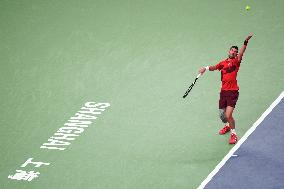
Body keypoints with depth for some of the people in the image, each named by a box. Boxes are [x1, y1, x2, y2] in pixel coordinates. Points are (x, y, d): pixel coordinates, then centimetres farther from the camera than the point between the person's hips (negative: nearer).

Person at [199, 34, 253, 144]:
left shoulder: (236, 61, -1)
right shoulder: (223, 63, 15)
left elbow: (241, 53, -17)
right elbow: (214, 67, 8)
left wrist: (245, 42, -34)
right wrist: (206, 68, -12)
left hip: (233, 92, -5)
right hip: (223, 91, 5)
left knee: (228, 115, -15)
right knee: (222, 115, 14)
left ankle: (233, 134, 4)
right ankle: (227, 126, 46)